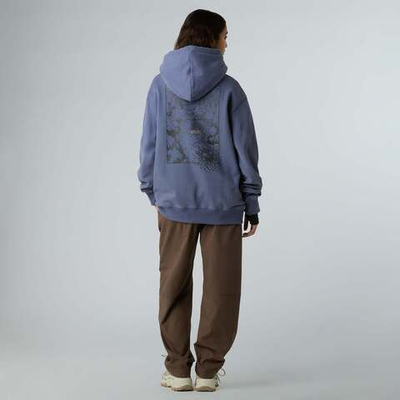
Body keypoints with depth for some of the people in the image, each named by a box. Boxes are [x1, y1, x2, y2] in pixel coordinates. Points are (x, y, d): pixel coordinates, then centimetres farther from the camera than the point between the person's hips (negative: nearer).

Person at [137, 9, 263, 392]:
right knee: (221, 288, 10)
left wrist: (153, 192, 15)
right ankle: (208, 370, 14)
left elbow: (149, 144, 4)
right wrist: (251, 203, 6)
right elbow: (245, 149, -3)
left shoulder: (160, 85, 0)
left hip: (174, 201, 2)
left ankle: (178, 369, 18)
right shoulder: (229, 89, -6)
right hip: (222, 202, -2)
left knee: (174, 287, 13)